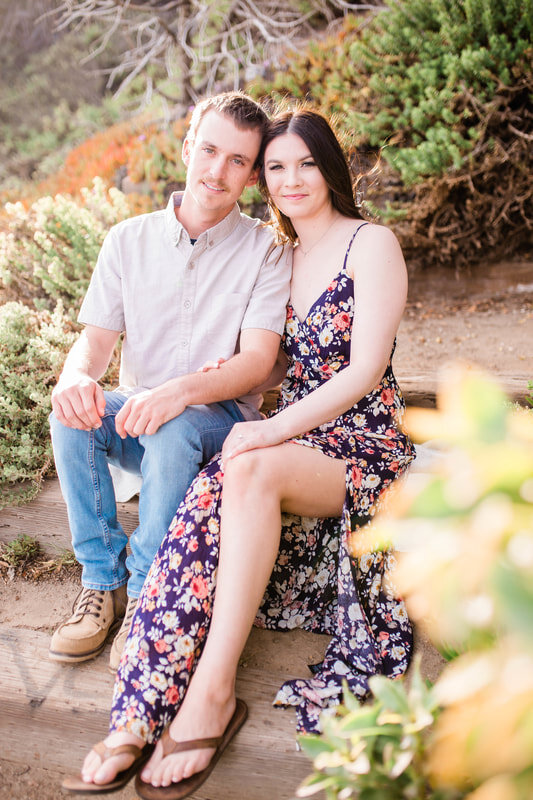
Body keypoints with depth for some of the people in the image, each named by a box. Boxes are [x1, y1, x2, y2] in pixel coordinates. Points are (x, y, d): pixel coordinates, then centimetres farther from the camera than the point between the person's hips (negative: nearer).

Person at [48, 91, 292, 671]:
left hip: (221, 420, -3)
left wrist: (181, 391, -35)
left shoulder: (265, 250, -4)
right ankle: (102, 581, -10)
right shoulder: (128, 241, 4)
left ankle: (147, 594, -15)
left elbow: (256, 360, -15)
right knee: (71, 414, -27)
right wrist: (76, 376, -27)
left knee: (173, 431, -35)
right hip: (135, 419, 3)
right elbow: (95, 339, -1)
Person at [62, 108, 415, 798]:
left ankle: (211, 692, -30)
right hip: (293, 441, 5)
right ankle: (139, 718, -31)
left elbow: (365, 370, -13)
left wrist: (275, 430, -24)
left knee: (250, 471, -36)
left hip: (366, 449, -5)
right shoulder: (279, 255, 18)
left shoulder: (372, 244, -2)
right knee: (210, 503, -28)